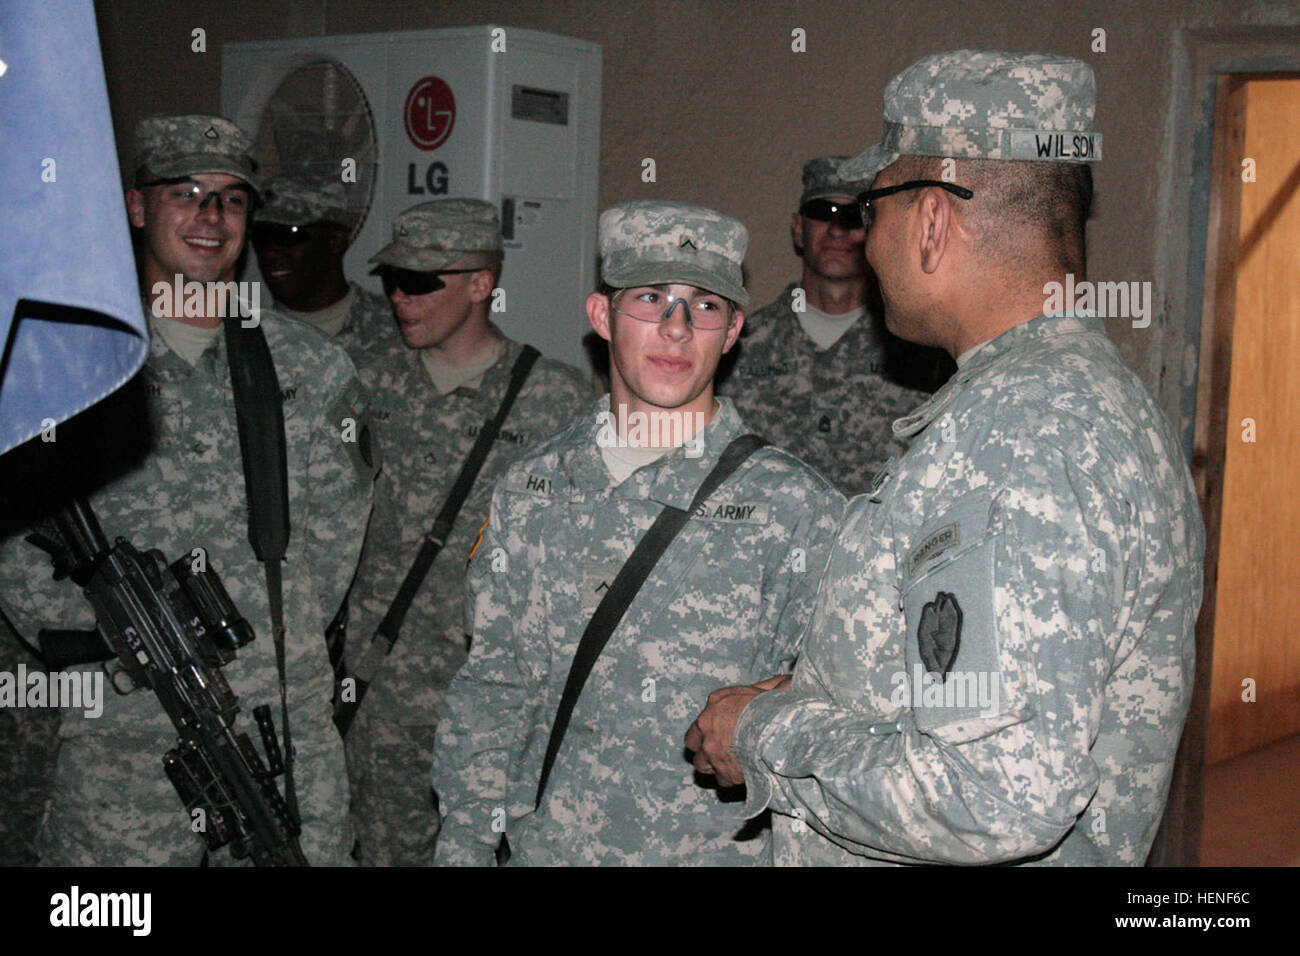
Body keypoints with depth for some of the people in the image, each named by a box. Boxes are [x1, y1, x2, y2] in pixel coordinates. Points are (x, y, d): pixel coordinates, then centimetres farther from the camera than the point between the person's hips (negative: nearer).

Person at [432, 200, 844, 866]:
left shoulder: (798, 507, -8)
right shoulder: (531, 488, 3)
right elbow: (491, 690, 7)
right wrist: (464, 843, 3)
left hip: (726, 848, -3)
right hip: (548, 843, 3)